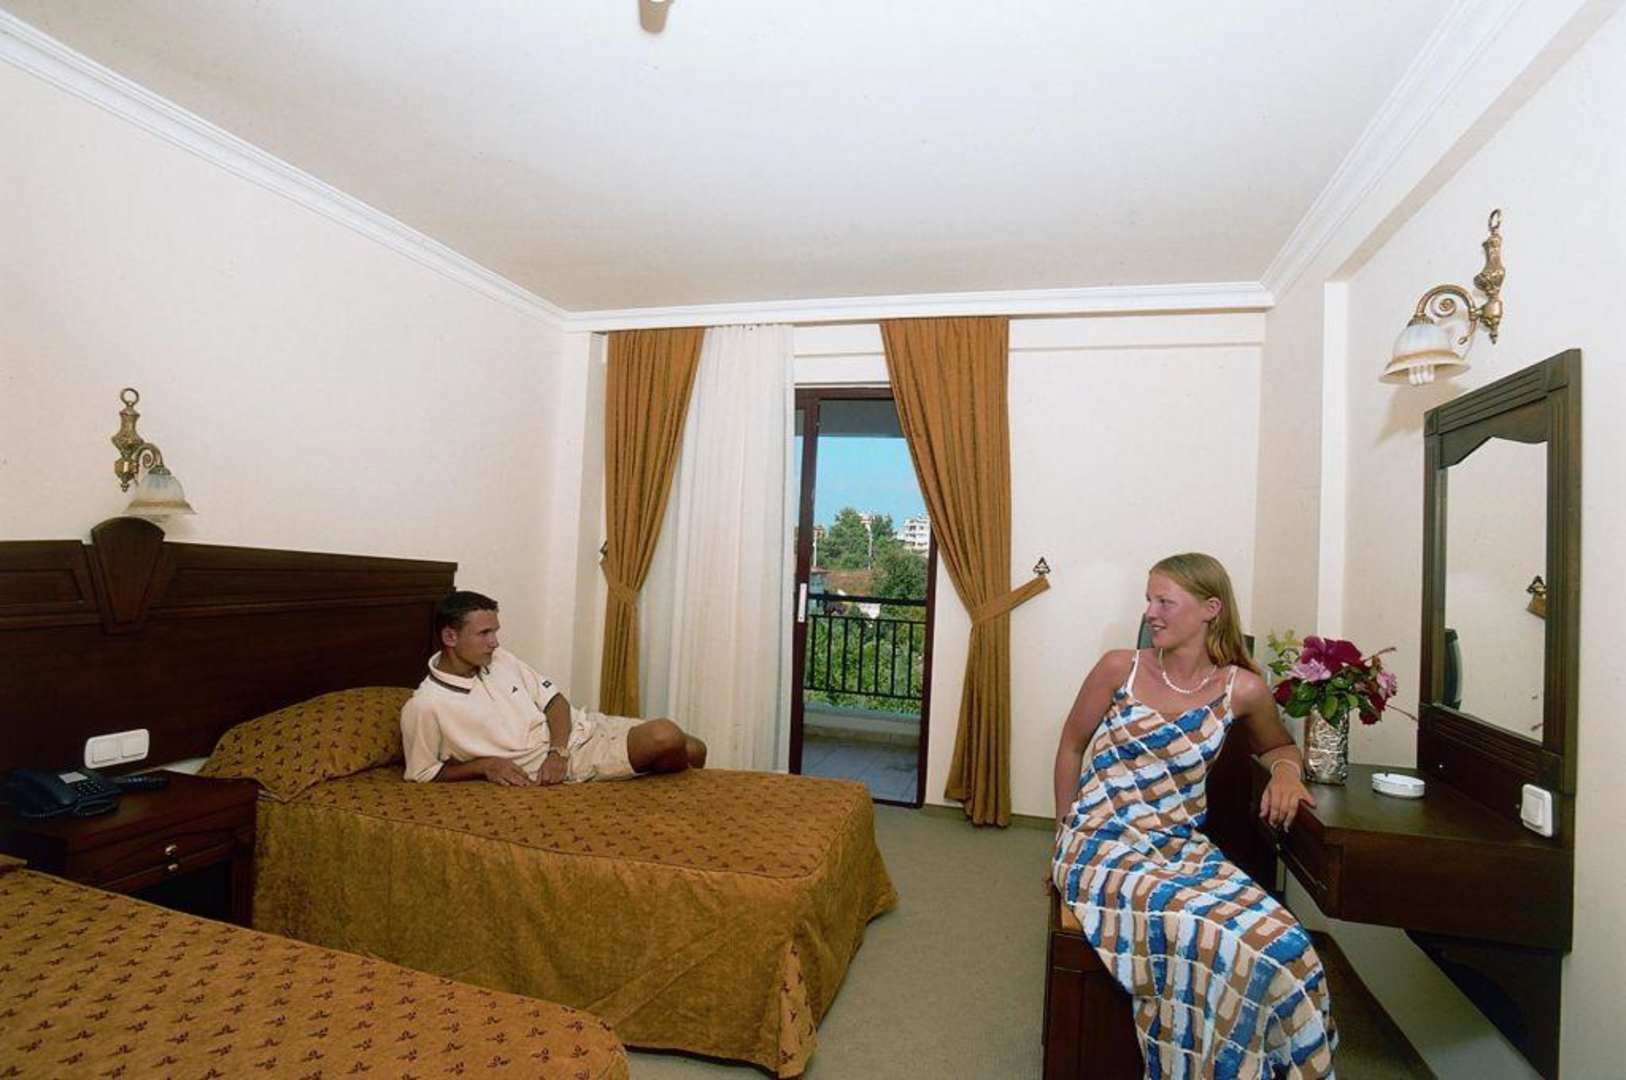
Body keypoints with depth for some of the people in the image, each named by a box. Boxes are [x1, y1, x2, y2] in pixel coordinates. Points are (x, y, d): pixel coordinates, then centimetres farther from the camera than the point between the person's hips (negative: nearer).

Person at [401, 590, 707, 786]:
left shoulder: (500, 659, 4)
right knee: (665, 737, -25)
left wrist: (557, 750, -12)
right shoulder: (424, 706, -13)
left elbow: (554, 700, 6)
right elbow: (423, 773, -3)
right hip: (565, 764, -6)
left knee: (692, 750, -4)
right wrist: (485, 764, -16)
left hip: (581, 727, 6)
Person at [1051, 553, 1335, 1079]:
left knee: (1282, 945, -22)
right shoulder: (1119, 667, -4)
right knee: (1219, 942, -26)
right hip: (1103, 845, -3)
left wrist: (1285, 771, -2)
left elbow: (1278, 746, 23)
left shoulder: (1243, 689, 1)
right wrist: (1066, 838, 9)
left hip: (1182, 847, 3)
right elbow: (1071, 746, 7)